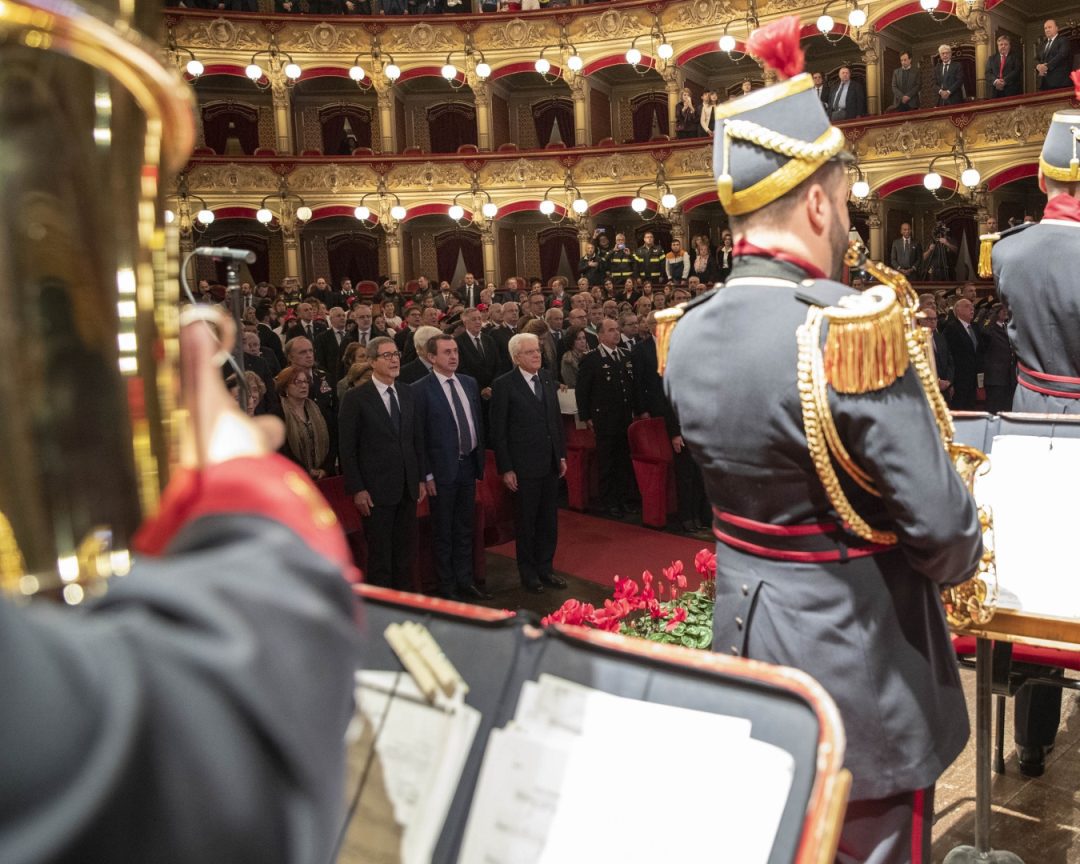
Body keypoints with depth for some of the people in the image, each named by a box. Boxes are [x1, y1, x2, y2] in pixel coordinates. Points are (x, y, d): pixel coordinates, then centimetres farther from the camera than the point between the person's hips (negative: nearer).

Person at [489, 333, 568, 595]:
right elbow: (498, 430, -9)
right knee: (526, 522, 7)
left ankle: (545, 568, 27)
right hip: (524, 465, -5)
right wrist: (505, 468, -11)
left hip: (551, 463, 5)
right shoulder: (504, 384, -10)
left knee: (549, 520, 13)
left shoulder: (547, 377, 7)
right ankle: (528, 573, 21)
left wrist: (562, 454, 11)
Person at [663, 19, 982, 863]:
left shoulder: (690, 336, -3)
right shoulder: (853, 326, -25)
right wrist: (961, 557, 2)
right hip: (853, 648, -7)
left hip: (746, 630, 7)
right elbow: (939, 524, -19)